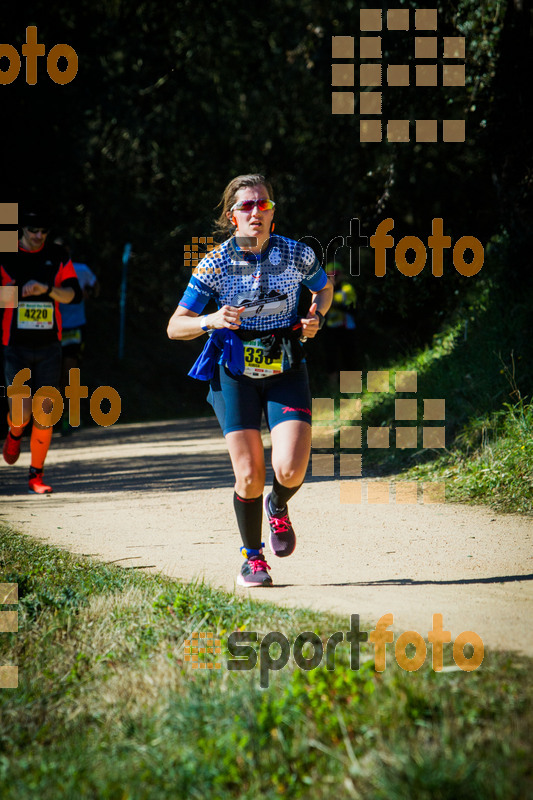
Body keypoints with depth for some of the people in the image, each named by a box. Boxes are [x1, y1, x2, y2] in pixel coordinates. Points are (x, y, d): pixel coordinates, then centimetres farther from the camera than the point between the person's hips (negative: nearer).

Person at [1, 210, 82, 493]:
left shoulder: (58, 257, 4)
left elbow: (74, 295, -3)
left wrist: (47, 289, -19)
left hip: (49, 346, 2)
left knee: (44, 412, -1)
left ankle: (36, 476, 11)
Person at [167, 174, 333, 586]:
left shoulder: (297, 255, -6)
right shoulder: (215, 264, -10)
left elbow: (324, 286, 17)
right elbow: (175, 326, -6)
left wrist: (315, 316, -5)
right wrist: (211, 320, -25)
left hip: (286, 370, 1)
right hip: (235, 373, -1)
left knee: (290, 470, -15)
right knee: (249, 476, -6)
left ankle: (278, 508, 22)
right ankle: (253, 557, 19)